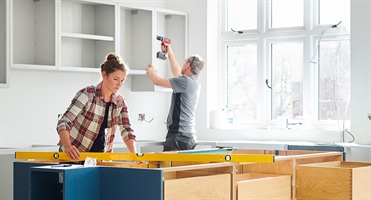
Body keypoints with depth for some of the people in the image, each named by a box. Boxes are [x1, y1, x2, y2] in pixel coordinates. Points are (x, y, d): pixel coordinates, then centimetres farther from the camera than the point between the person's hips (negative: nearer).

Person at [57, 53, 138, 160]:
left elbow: (126, 130, 0)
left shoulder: (120, 102, -1)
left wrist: (134, 154, -17)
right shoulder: (87, 94, -18)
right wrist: (67, 146, -41)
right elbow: (63, 123, -23)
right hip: (74, 155, -5)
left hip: (99, 155, 5)